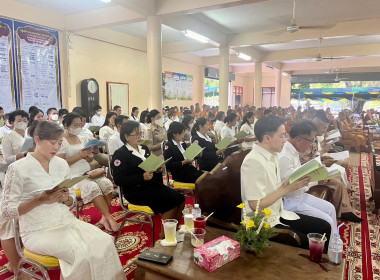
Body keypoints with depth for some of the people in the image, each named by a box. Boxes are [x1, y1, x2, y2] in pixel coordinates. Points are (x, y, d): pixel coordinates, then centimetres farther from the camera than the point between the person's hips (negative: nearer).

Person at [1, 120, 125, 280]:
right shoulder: (18, 169, -7)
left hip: (68, 222, 5)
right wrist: (40, 200, -20)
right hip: (38, 231, -4)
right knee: (83, 252, -27)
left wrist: (66, 198, -10)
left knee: (105, 242, -19)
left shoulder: (62, 164, 8)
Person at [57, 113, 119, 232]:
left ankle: (104, 217, -13)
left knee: (107, 183, -22)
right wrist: (79, 156, -16)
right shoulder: (61, 141, -1)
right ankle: (109, 217, -24)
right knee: (92, 187, -33)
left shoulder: (83, 139, 16)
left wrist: (93, 154, -4)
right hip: (73, 176, -5)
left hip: (88, 172, 6)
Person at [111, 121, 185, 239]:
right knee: (172, 201, -23)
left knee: (180, 198, -13)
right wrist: (142, 177, -23)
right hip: (135, 191, -7)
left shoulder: (144, 149, 16)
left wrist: (158, 170, 1)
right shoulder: (120, 154, -6)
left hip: (152, 185, 7)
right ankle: (164, 235, -8)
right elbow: (119, 180, -14)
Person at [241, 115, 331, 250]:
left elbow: (274, 191, 9)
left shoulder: (272, 156, 5)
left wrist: (294, 184, -7)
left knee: (324, 227, 4)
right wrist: (288, 188, -17)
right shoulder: (253, 161, -22)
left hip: (279, 214, 9)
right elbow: (256, 205, -22)